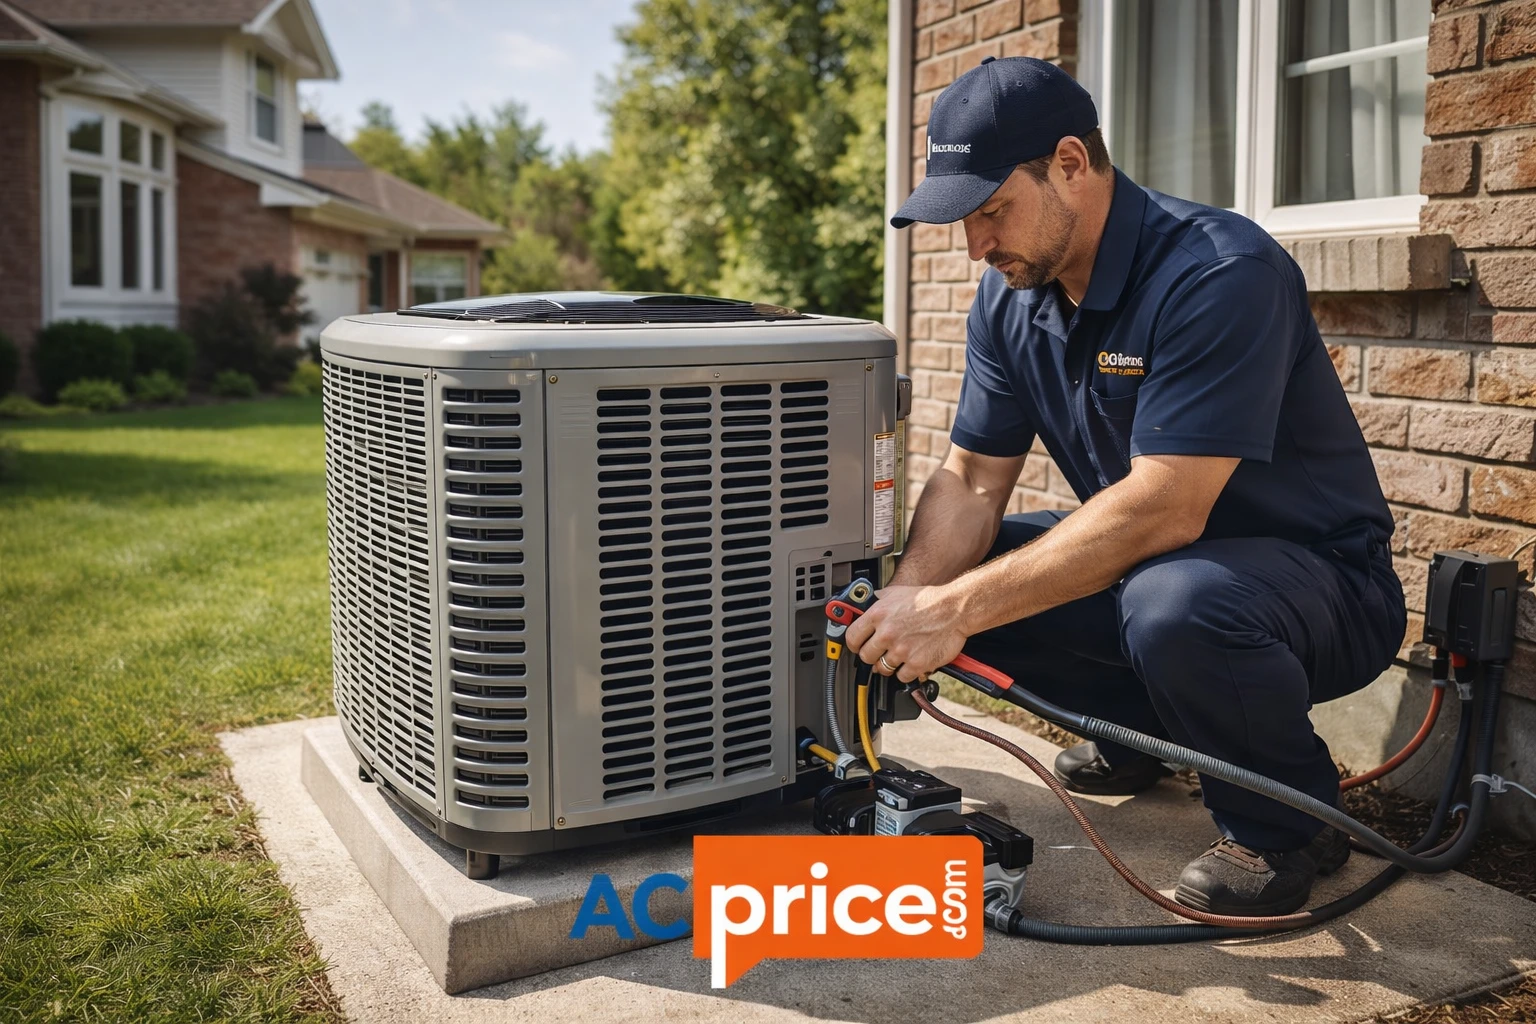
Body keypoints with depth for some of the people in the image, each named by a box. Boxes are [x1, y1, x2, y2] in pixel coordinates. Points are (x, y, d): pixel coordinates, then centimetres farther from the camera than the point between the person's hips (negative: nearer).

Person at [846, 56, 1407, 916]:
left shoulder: (1220, 274, -26)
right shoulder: (1010, 297, -1)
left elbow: (1163, 509, -32)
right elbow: (974, 476, -2)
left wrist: (958, 609, -33)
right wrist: (907, 602, -21)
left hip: (1321, 579, -7)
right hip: (1145, 567, 8)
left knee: (1173, 605, -39)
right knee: (945, 573, -6)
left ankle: (1290, 821, -7)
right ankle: (1142, 729, 14)